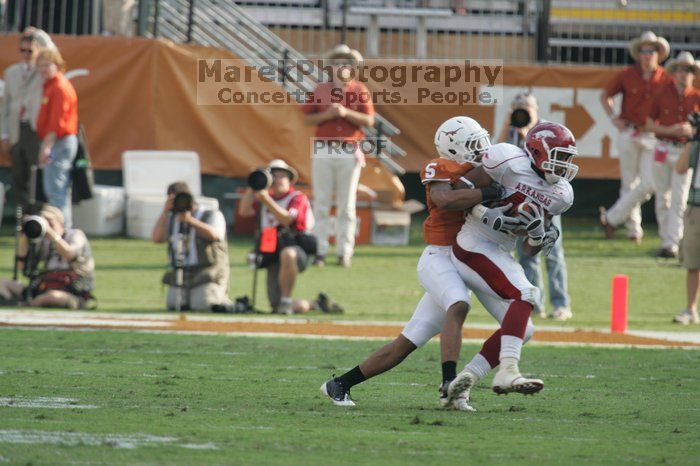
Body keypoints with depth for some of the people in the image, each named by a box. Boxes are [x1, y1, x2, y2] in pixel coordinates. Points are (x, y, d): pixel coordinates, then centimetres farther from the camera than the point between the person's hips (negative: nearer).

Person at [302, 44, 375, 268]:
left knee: (346, 205, -1)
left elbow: (369, 121, 0)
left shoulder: (360, 90, 7)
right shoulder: (320, 90, 10)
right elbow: (308, 119, 7)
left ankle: (344, 253, 1)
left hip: (349, 154, -1)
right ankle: (319, 251, -1)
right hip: (323, 151, 1)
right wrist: (327, 114, -10)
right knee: (321, 203, -2)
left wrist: (346, 113, -12)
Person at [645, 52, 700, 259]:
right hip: (663, 148, 1)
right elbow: (650, 123, 5)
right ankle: (665, 239, 18)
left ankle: (672, 244, -9)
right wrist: (670, 130, -10)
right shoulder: (662, 94, 3)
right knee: (662, 199, 6)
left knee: (679, 201, -8)